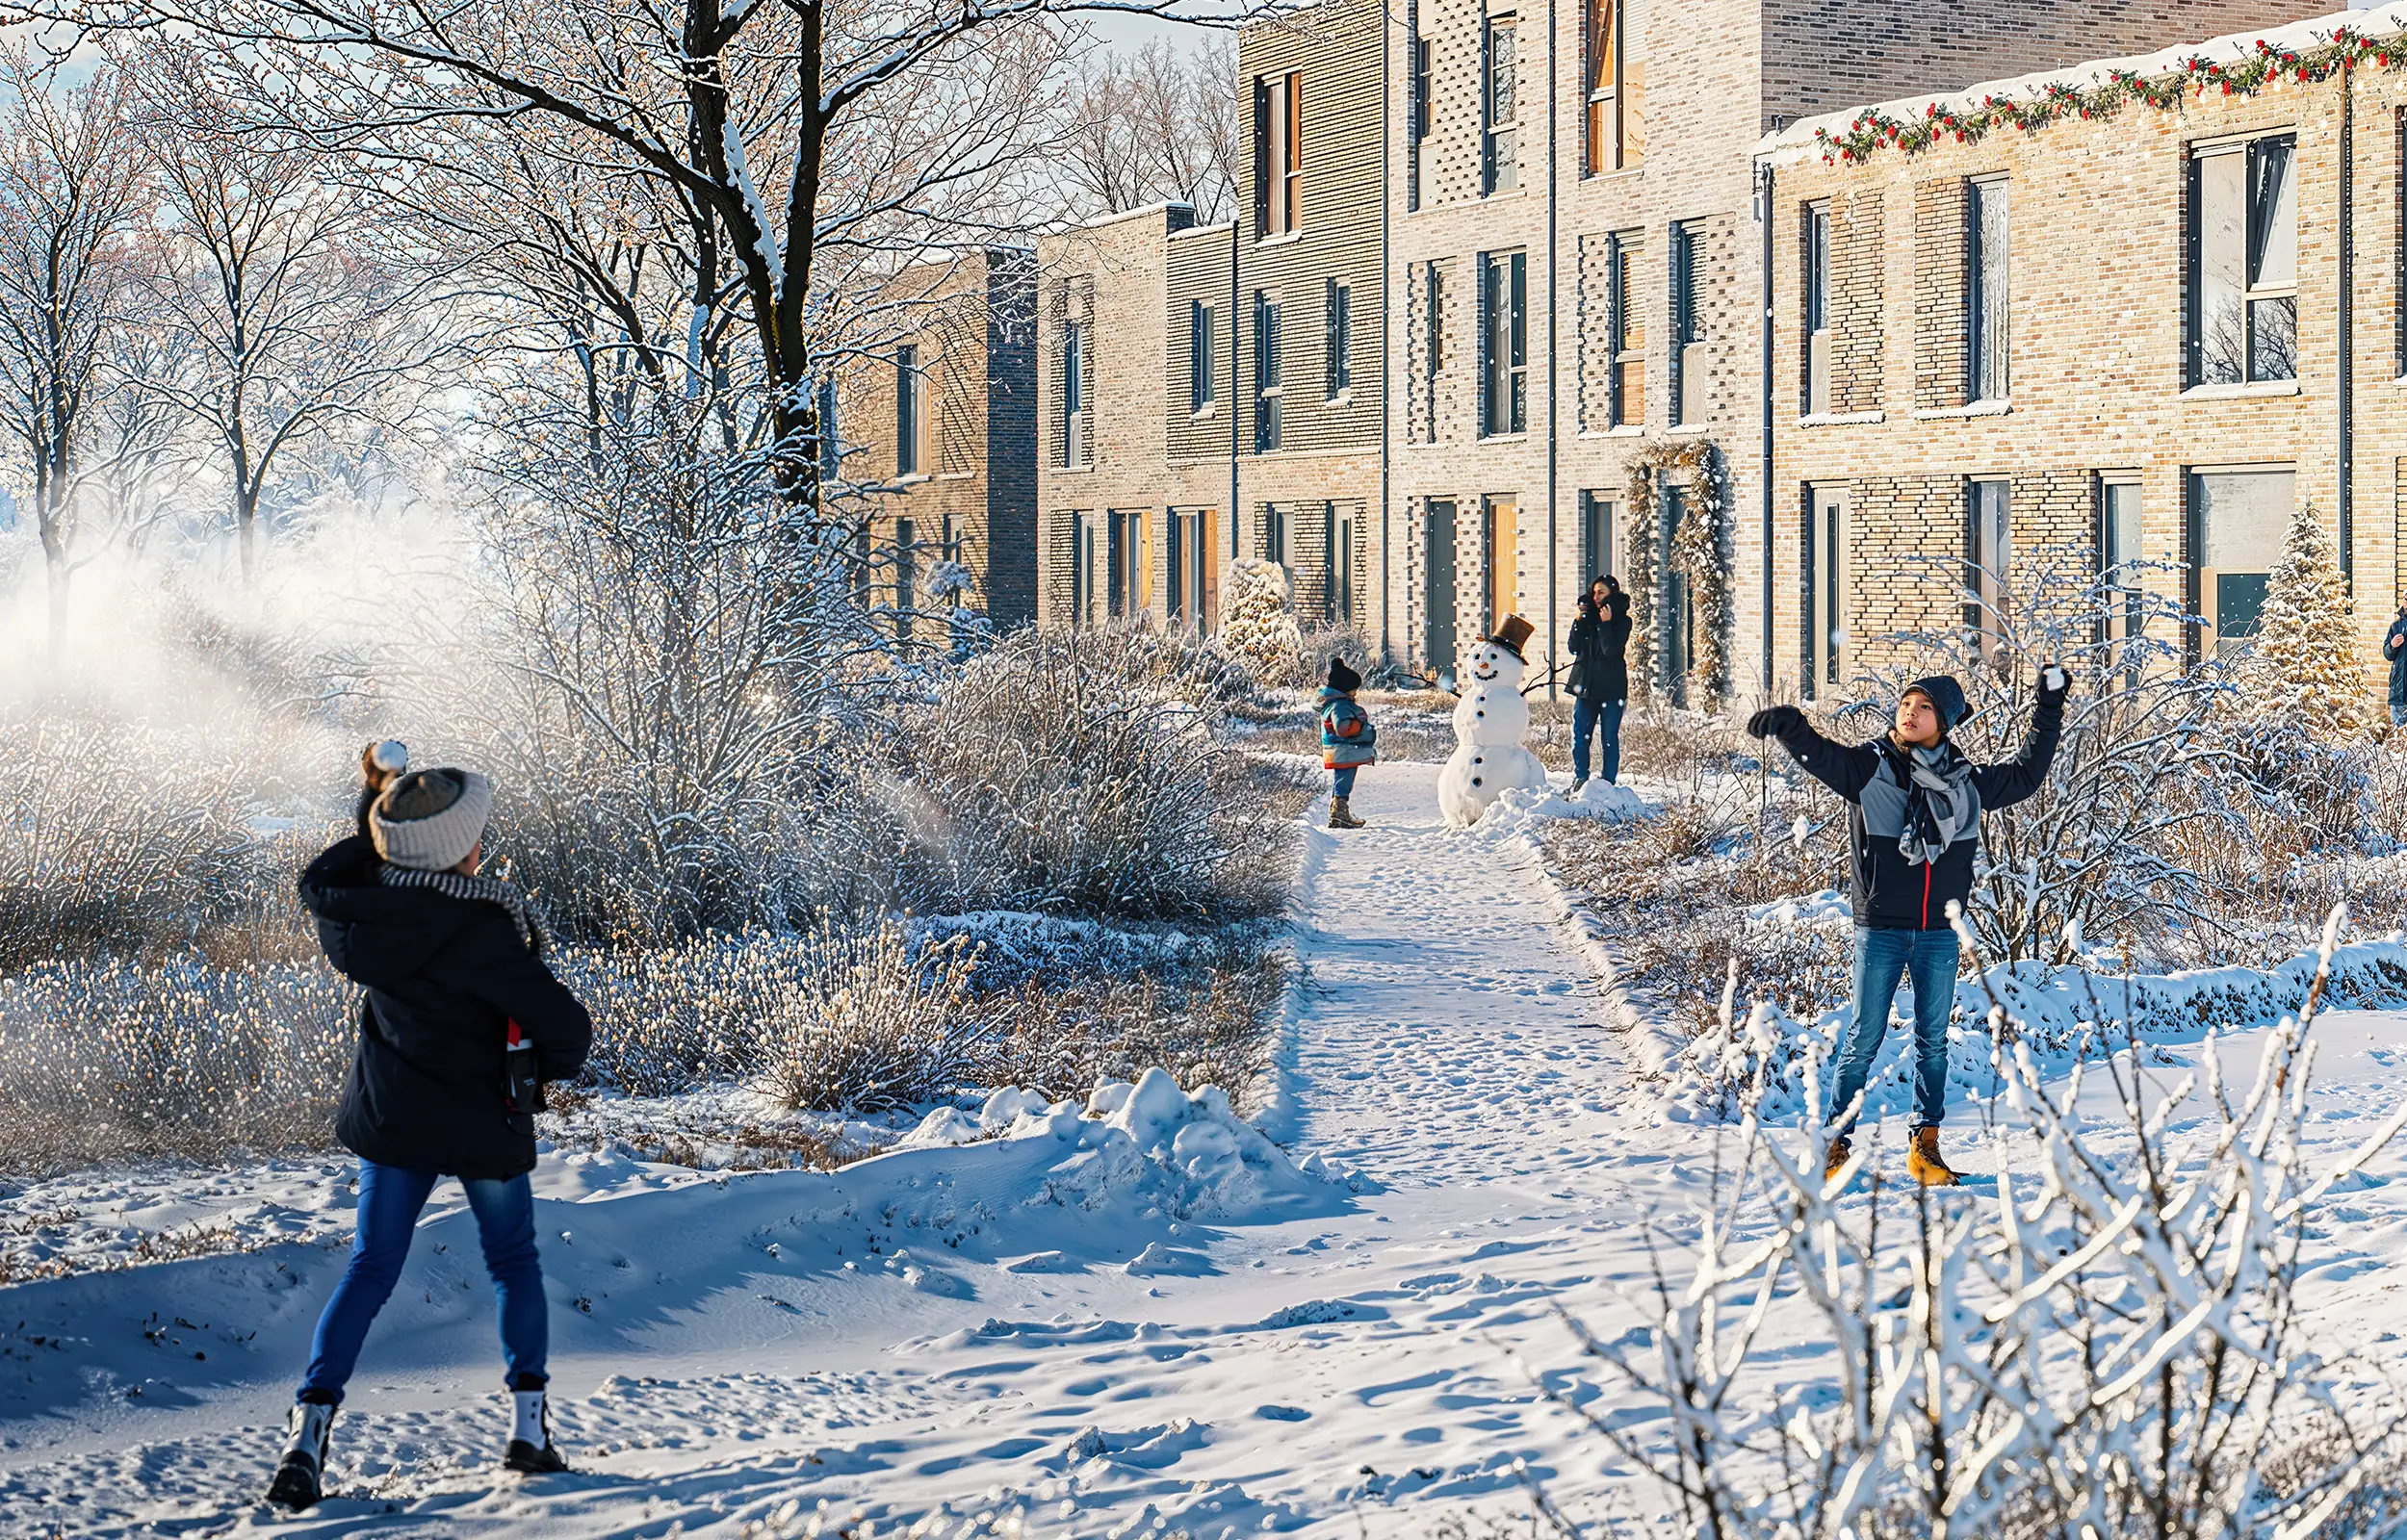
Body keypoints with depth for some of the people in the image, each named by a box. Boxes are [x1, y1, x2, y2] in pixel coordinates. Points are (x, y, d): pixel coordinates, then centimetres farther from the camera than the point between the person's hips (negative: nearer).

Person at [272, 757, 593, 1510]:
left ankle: (309, 1429, -2)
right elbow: (564, 1025, -20)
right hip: (484, 1123, -4)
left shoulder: (363, 906, -7)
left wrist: (379, 824, 15)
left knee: (370, 1268, 11)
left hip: (390, 1116, 4)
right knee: (514, 1260, 16)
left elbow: (321, 882, 19)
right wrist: (545, 1068, 1)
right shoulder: (483, 929, -23)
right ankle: (528, 1423, 12)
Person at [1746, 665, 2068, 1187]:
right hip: (1880, 931, -3)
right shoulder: (1870, 767, -2)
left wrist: (2049, 709, 21)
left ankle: (1926, 1146, 17)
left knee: (1933, 1041, 8)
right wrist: (1791, 726, -40)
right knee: (1864, 1039, -1)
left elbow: (2026, 774, 21)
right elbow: (1821, 755, -18)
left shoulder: (1967, 781, 8)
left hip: (1939, 934, 3)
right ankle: (1836, 1143, 8)